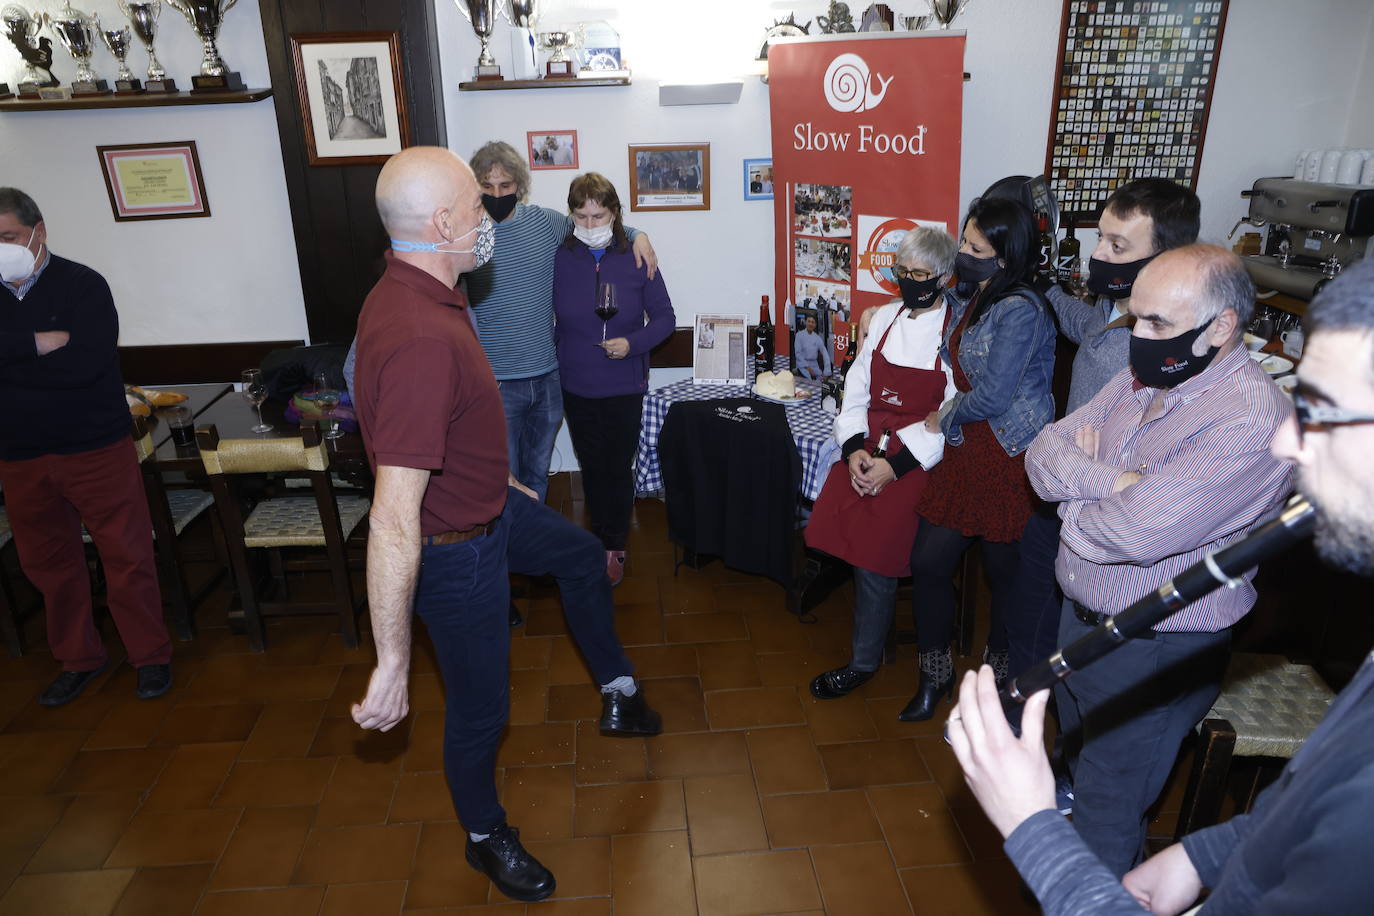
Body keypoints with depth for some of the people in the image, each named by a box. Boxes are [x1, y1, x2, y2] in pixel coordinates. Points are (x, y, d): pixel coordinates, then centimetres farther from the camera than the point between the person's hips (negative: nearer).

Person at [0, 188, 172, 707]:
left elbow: (84, 363, -23)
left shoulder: (82, 285, -9)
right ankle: (78, 659, 32)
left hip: (95, 449, -5)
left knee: (126, 556, 2)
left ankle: (151, 656, 18)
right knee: (47, 564, 15)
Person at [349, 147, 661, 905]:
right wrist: (392, 664, -33)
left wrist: (499, 482, 25)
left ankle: (618, 694, 50)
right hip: (457, 547, -10)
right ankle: (486, 838, 40)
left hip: (488, 504, 10)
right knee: (480, 707, 11)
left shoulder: (412, 293, -4)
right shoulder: (422, 341, -37)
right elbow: (393, 522, -38)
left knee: (583, 558, 28)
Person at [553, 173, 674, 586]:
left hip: (624, 386, -1)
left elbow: (665, 317, -3)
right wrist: (556, 357, -5)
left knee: (619, 468, 7)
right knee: (592, 468, 13)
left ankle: (615, 549, 23)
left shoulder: (636, 259, -7)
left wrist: (633, 343, -18)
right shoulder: (559, 259, -5)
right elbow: (546, 317, 5)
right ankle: (601, 543, 30)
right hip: (576, 386, 1)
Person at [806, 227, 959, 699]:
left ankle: (863, 661, 15)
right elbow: (856, 388, 8)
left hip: (914, 462, -5)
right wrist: (854, 447, -7)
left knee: (875, 560, -5)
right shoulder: (885, 317, 9)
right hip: (863, 453, 5)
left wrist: (895, 464, -17)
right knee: (859, 549, -2)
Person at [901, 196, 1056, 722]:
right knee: (928, 563, 7)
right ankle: (935, 676, 27)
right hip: (967, 451, 8)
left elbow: (991, 397, -22)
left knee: (1005, 574, 10)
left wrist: (946, 418, -5)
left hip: (1010, 460, -8)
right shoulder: (967, 298, 8)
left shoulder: (1019, 311, -20)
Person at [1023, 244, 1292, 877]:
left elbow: (1137, 533, -34)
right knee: (1080, 764, 29)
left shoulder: (1253, 420, -27)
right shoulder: (1139, 381, 0)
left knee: (1105, 816, 9)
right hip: (1082, 615, 8)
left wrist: (1074, 491, -14)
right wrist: (1110, 481, -23)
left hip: (1155, 652, -8)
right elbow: (1044, 451, -3)